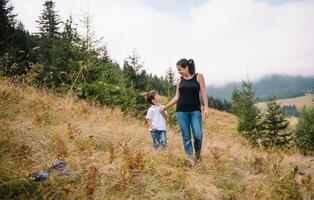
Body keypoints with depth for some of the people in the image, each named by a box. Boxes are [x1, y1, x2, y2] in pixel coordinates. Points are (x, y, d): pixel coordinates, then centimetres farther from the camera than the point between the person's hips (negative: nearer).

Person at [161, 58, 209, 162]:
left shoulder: (199, 77, 2)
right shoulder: (179, 80, 9)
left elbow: (203, 93, 1)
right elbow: (177, 97, 13)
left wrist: (206, 108, -10)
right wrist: (165, 107, 9)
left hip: (195, 111, -2)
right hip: (181, 112, 2)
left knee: (198, 136, -11)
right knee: (186, 137, 1)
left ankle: (197, 154, 16)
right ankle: (190, 159, 8)